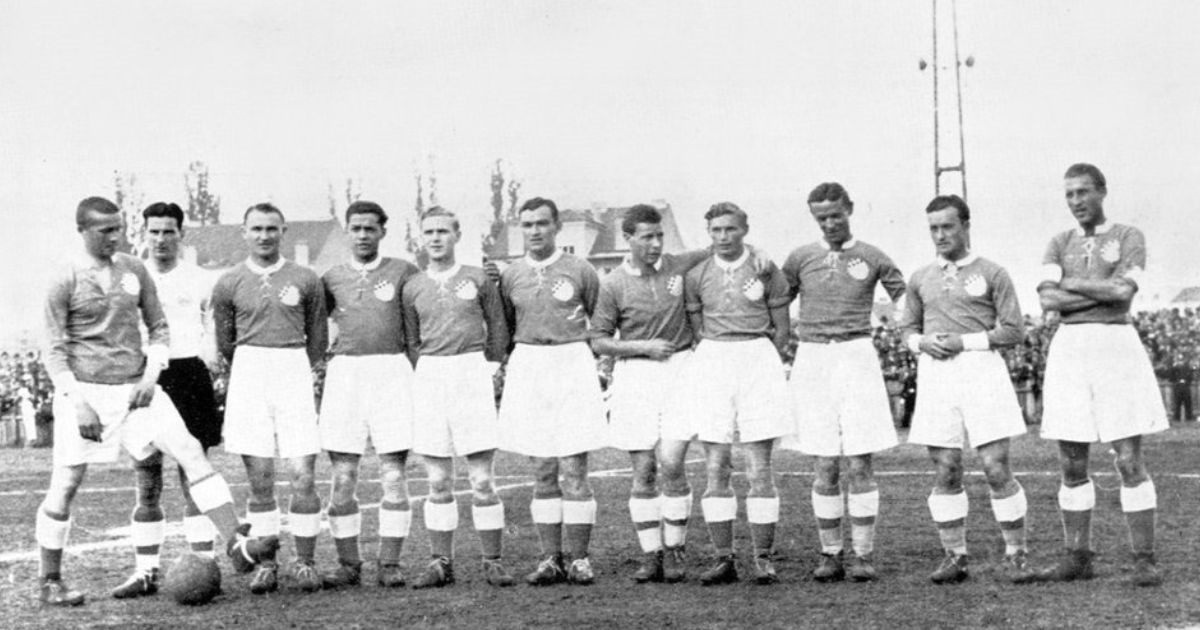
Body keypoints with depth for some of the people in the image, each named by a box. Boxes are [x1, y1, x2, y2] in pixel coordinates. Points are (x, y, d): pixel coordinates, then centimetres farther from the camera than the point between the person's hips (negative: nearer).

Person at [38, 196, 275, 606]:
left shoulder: (135, 271, 6)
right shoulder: (65, 281, -5)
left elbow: (159, 327, 12)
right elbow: (55, 350, -5)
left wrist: (151, 375, -3)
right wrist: (77, 402, -13)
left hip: (135, 386, 4)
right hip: (84, 389, -3)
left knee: (190, 452, -10)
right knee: (66, 482, 2)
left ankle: (236, 544, -14)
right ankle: (49, 581, 16)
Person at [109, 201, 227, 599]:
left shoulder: (200, 281, 5)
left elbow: (217, 331, 8)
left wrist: (211, 356, -12)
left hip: (189, 376, -1)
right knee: (147, 480, 4)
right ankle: (145, 571, 9)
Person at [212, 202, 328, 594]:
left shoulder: (306, 280, 4)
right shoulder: (229, 284, 5)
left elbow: (318, 339, 14)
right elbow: (225, 343, 15)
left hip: (294, 375, 0)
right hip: (249, 376, 0)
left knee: (302, 476, -6)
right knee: (259, 479, 1)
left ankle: (304, 562, 4)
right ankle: (265, 564, 9)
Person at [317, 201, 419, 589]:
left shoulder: (403, 273, 6)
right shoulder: (331, 279, 12)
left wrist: (415, 367, -1)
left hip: (392, 372, -2)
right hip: (344, 373, 2)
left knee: (394, 475, -2)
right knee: (343, 478, 1)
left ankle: (389, 564, 3)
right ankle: (348, 564, 8)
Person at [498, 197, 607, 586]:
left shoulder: (580, 272, 1)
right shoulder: (509, 276, 8)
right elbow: (503, 328, 17)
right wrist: (499, 368, 8)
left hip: (572, 365, -3)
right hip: (527, 367, 3)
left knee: (574, 469, -4)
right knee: (542, 472, 6)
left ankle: (579, 560, 3)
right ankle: (551, 560, 11)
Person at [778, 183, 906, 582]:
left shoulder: (872, 258, 4)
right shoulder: (801, 258, 8)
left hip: (857, 357, -1)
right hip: (812, 359, 1)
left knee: (859, 463, -3)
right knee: (825, 466, 2)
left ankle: (862, 555, 2)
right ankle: (830, 554, 9)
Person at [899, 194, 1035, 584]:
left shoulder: (992, 274, 4)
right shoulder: (920, 279, 15)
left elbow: (1013, 331, 0)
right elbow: (908, 329, 20)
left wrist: (964, 341, -10)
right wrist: (922, 342, -3)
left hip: (980, 368, -3)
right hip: (935, 374, 3)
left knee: (997, 467, -7)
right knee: (945, 471, 2)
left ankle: (1016, 555, 4)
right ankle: (954, 556, 10)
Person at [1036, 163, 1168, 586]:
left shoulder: (1129, 237, 4)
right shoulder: (1059, 244, 13)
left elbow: (1123, 291, -14)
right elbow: (1048, 301, -4)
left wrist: (1071, 283, -4)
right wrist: (1105, 292, -10)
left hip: (1116, 348, -3)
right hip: (1069, 349, 3)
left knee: (1129, 461, -5)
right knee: (1072, 464, 5)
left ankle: (1144, 560, -1)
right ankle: (1077, 558, 12)